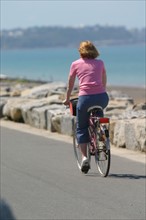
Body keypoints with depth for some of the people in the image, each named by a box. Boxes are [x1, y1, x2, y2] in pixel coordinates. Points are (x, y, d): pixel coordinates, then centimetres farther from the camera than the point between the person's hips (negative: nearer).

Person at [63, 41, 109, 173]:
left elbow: (70, 85, 20)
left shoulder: (76, 64, 12)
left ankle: (84, 157, -1)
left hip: (85, 98, -2)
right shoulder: (100, 63, 16)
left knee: (81, 128, 12)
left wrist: (67, 99, 33)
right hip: (102, 97, 2)